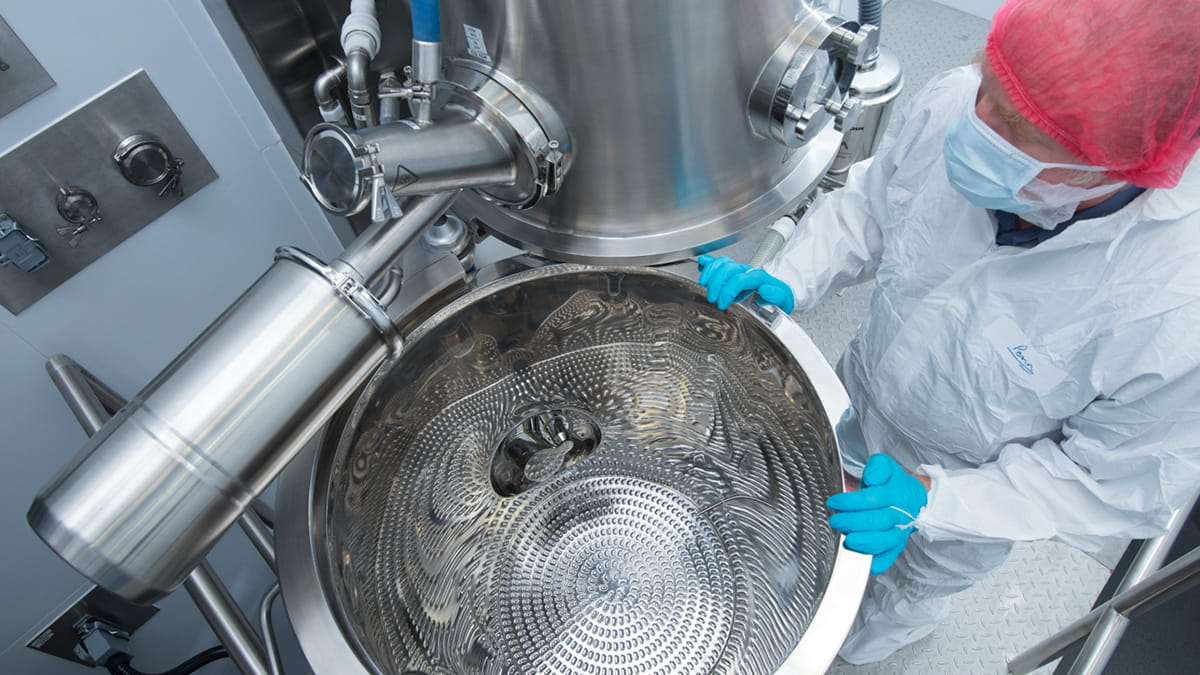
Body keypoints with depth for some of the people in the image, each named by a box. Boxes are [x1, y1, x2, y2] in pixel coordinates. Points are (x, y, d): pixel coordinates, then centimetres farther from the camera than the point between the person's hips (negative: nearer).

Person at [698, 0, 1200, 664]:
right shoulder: (953, 105, -31)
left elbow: (1123, 486, -23)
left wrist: (933, 501, -33)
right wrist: (785, 281, -26)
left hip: (970, 485, -2)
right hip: (858, 400, 3)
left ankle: (867, 647, 71)